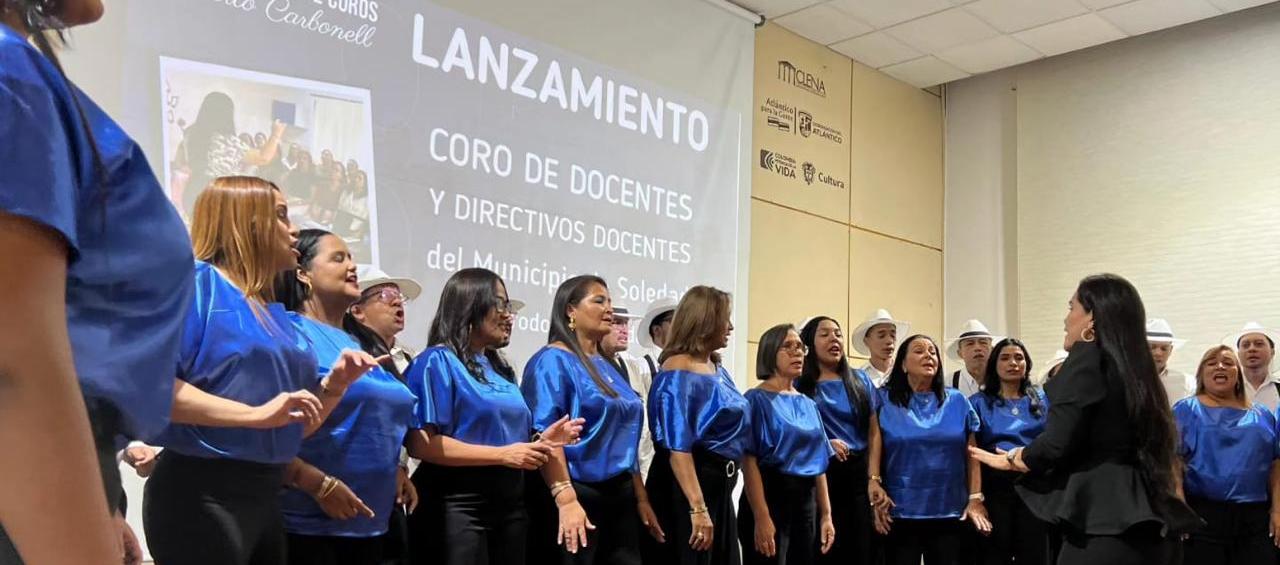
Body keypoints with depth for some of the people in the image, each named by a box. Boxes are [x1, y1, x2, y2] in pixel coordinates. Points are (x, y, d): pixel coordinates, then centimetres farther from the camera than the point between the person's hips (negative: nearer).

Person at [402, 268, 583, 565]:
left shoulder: (500, 368, 16)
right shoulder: (438, 361, -9)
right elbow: (421, 444, -20)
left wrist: (540, 441, 3)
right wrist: (502, 454, -21)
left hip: (509, 504, 8)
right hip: (458, 507, -8)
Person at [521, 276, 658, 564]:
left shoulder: (607, 366, 15)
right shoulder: (553, 361, -9)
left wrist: (641, 498, 16)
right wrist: (566, 500, -26)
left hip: (620, 495, 8)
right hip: (576, 494, -8)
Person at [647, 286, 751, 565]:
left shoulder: (718, 370, 10)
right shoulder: (678, 373, -16)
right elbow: (678, 448, -23)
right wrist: (697, 508, -26)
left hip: (720, 484, 9)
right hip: (687, 486, -9)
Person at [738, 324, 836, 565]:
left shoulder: (808, 404, 14)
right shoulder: (757, 399, -7)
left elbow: (818, 463, 15)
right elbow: (749, 461, -15)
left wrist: (826, 515, 9)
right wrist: (761, 517, -22)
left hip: (806, 501, 7)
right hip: (770, 498, -7)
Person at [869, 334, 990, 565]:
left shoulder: (957, 401, 9)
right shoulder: (884, 400, 1)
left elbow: (971, 454, 7)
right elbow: (875, 450, -5)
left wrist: (975, 498, 1)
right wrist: (875, 486, -15)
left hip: (950, 512, 2)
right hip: (900, 512, -2)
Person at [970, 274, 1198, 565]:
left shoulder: (1087, 357, -8)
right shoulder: (1135, 366, 16)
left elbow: (1057, 444, -13)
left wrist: (1009, 460, 3)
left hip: (1105, 526, -9)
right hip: (1147, 524, 9)